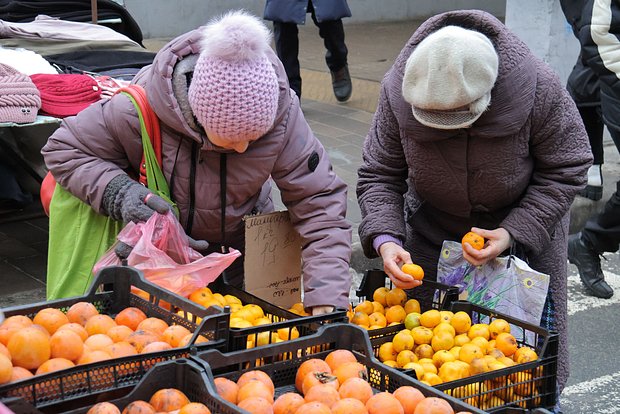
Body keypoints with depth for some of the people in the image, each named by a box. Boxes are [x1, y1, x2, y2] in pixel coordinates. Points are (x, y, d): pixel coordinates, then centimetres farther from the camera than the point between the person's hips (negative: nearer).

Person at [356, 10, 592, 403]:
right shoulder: (399, 93, -25)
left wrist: (513, 234, -28)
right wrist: (384, 239, -30)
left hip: (527, 225, -2)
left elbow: (565, 172, -18)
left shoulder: (540, 90, -31)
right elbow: (378, 175, -13)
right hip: (432, 227, 2)